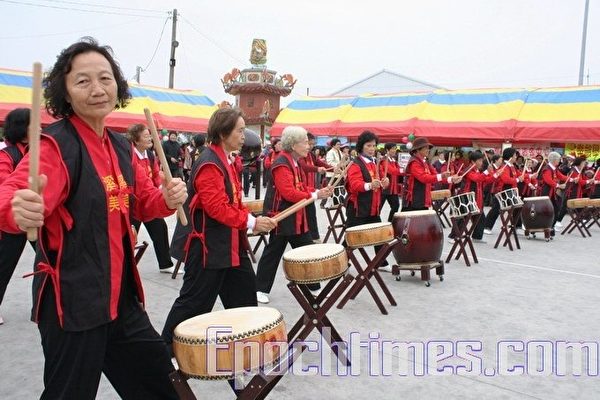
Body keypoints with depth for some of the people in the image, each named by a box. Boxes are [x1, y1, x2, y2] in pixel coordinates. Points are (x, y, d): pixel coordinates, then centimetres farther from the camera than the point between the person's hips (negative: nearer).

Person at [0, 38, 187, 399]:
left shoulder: (121, 146, 6)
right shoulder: (55, 145, -17)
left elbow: (142, 202, 15)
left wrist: (168, 199, -7)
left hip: (121, 298, 7)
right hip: (72, 304, -7)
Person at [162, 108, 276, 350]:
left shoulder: (227, 160, 13)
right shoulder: (209, 164, -19)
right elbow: (217, 208, -26)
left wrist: (251, 218, 3)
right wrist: (251, 222, -22)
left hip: (231, 244, 10)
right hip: (209, 246, -10)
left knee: (245, 293, 18)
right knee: (194, 302, 0)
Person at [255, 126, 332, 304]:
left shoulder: (296, 162, 12)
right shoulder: (281, 164, -19)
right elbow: (289, 193, -26)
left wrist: (319, 192, -2)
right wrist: (315, 196, -22)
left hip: (297, 218, 9)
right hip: (281, 218, -9)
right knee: (272, 254, 2)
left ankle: (314, 286, 23)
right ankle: (261, 289, 16)